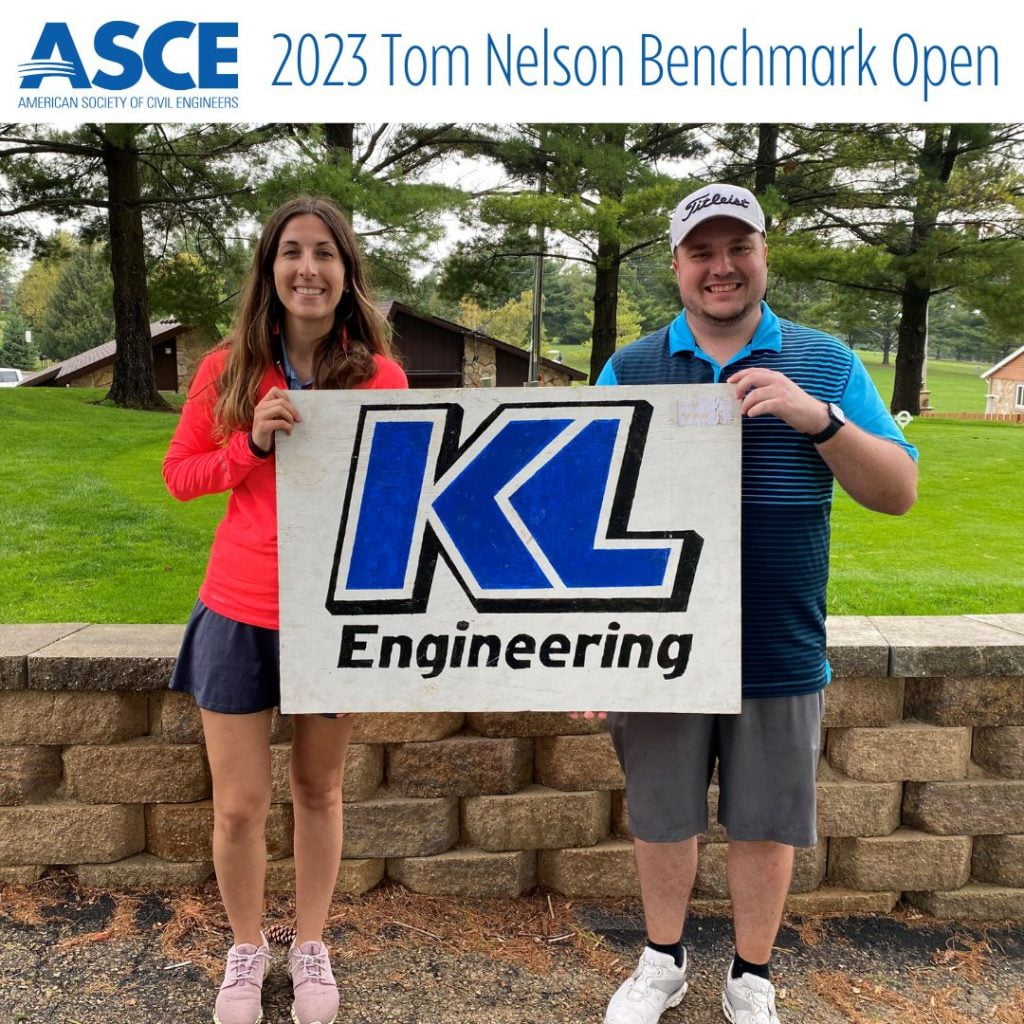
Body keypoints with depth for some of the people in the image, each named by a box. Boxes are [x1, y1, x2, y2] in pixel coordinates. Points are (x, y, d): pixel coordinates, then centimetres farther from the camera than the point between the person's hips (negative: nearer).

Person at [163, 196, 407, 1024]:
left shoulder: (382, 375, -4)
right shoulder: (229, 369, -2)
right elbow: (179, 474, 4)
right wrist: (251, 441, -13)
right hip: (239, 612, 1)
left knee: (319, 790, 16)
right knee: (239, 805, 9)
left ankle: (311, 946, 39)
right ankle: (247, 948, 36)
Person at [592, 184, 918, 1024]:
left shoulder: (826, 365, 2)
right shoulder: (628, 371, 1)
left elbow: (899, 492, -1)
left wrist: (818, 418, -18)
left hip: (781, 654, 0)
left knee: (767, 825, 14)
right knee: (662, 819, 15)